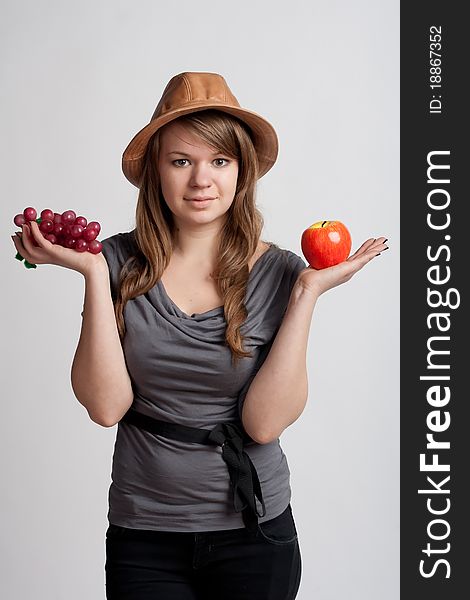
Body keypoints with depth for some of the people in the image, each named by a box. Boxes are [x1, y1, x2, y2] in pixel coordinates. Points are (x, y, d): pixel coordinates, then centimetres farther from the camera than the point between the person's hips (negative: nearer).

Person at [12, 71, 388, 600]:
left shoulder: (278, 272, -7)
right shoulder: (122, 262, -6)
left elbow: (265, 423, -14)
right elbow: (106, 405, -13)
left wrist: (307, 293, -17)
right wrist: (95, 275, -17)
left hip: (253, 531, 0)